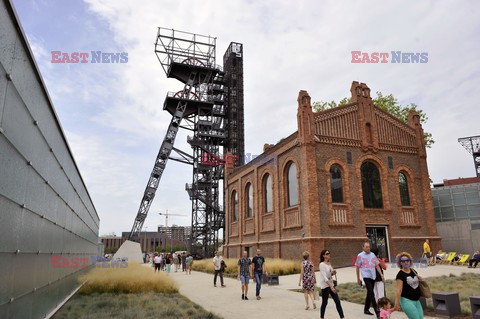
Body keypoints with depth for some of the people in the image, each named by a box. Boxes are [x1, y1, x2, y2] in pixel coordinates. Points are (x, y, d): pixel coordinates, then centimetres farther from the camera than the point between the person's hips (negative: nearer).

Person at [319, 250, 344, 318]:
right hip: (325, 285, -7)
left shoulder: (329, 263, 8)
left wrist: (333, 273, -3)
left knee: (337, 301, 4)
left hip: (331, 284, 7)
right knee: (325, 302, 2)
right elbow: (324, 277, -22)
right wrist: (331, 287, -27)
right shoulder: (322, 264, -16)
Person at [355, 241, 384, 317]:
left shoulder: (373, 255, 8)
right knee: (371, 293, -12)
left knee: (369, 293, 12)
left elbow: (377, 265, 12)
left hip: (373, 276, 5)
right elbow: (357, 268, 1)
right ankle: (376, 311, -11)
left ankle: (366, 309, 24)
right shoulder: (360, 256, -4)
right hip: (366, 276, -5)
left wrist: (381, 275, 3)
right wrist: (358, 279, 2)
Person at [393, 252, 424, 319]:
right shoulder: (400, 274, -12)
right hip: (407, 300, -7)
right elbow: (399, 290, -15)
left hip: (417, 301, 7)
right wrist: (396, 304, -19)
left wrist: (420, 279, 3)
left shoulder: (413, 271, 9)